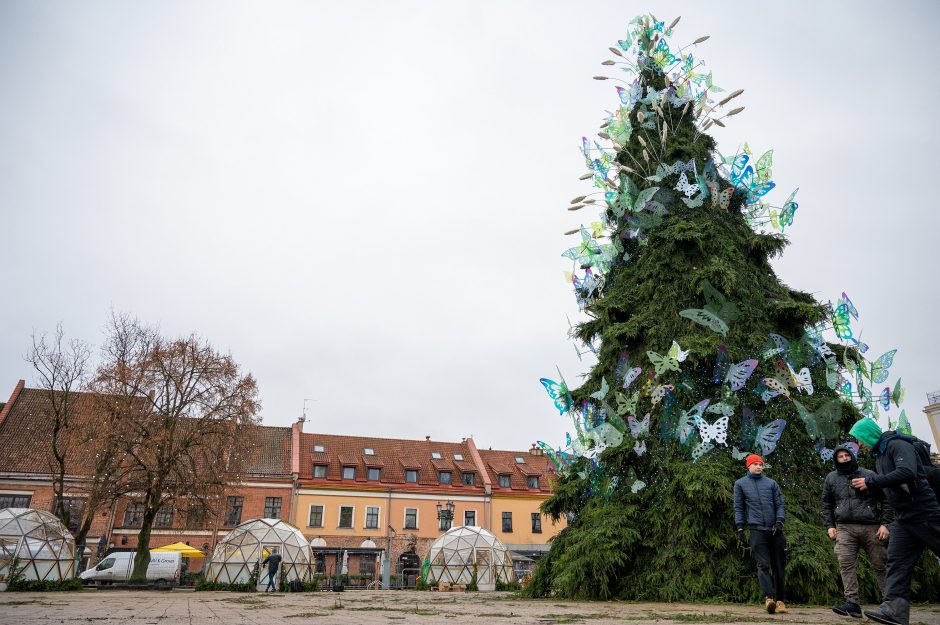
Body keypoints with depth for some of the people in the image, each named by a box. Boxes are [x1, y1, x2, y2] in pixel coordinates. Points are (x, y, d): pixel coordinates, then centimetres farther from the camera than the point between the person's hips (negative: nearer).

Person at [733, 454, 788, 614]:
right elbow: (738, 508, 10)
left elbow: (780, 504, 11)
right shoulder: (740, 484, 12)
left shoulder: (771, 483, 15)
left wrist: (779, 522, -6)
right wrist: (740, 528, 1)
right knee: (763, 564, -13)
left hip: (775, 530, 2)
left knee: (779, 565, 4)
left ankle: (779, 600, 13)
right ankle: (768, 598, -22)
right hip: (756, 529, -2)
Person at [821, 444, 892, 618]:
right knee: (846, 565, -10)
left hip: (871, 527, -1)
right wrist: (830, 526, 8)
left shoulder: (869, 475, 8)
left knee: (880, 565, 3)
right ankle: (852, 603, -12)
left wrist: (885, 523, -4)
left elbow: (885, 500, 6)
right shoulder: (831, 478, 14)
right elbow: (826, 505, 19)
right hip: (845, 528, 1)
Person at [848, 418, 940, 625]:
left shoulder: (897, 445, -11)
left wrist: (870, 481, -23)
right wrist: (868, 487, 6)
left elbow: (907, 472, -29)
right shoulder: (880, 455, 17)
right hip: (903, 518, 9)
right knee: (897, 561, -3)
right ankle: (895, 608, -10)